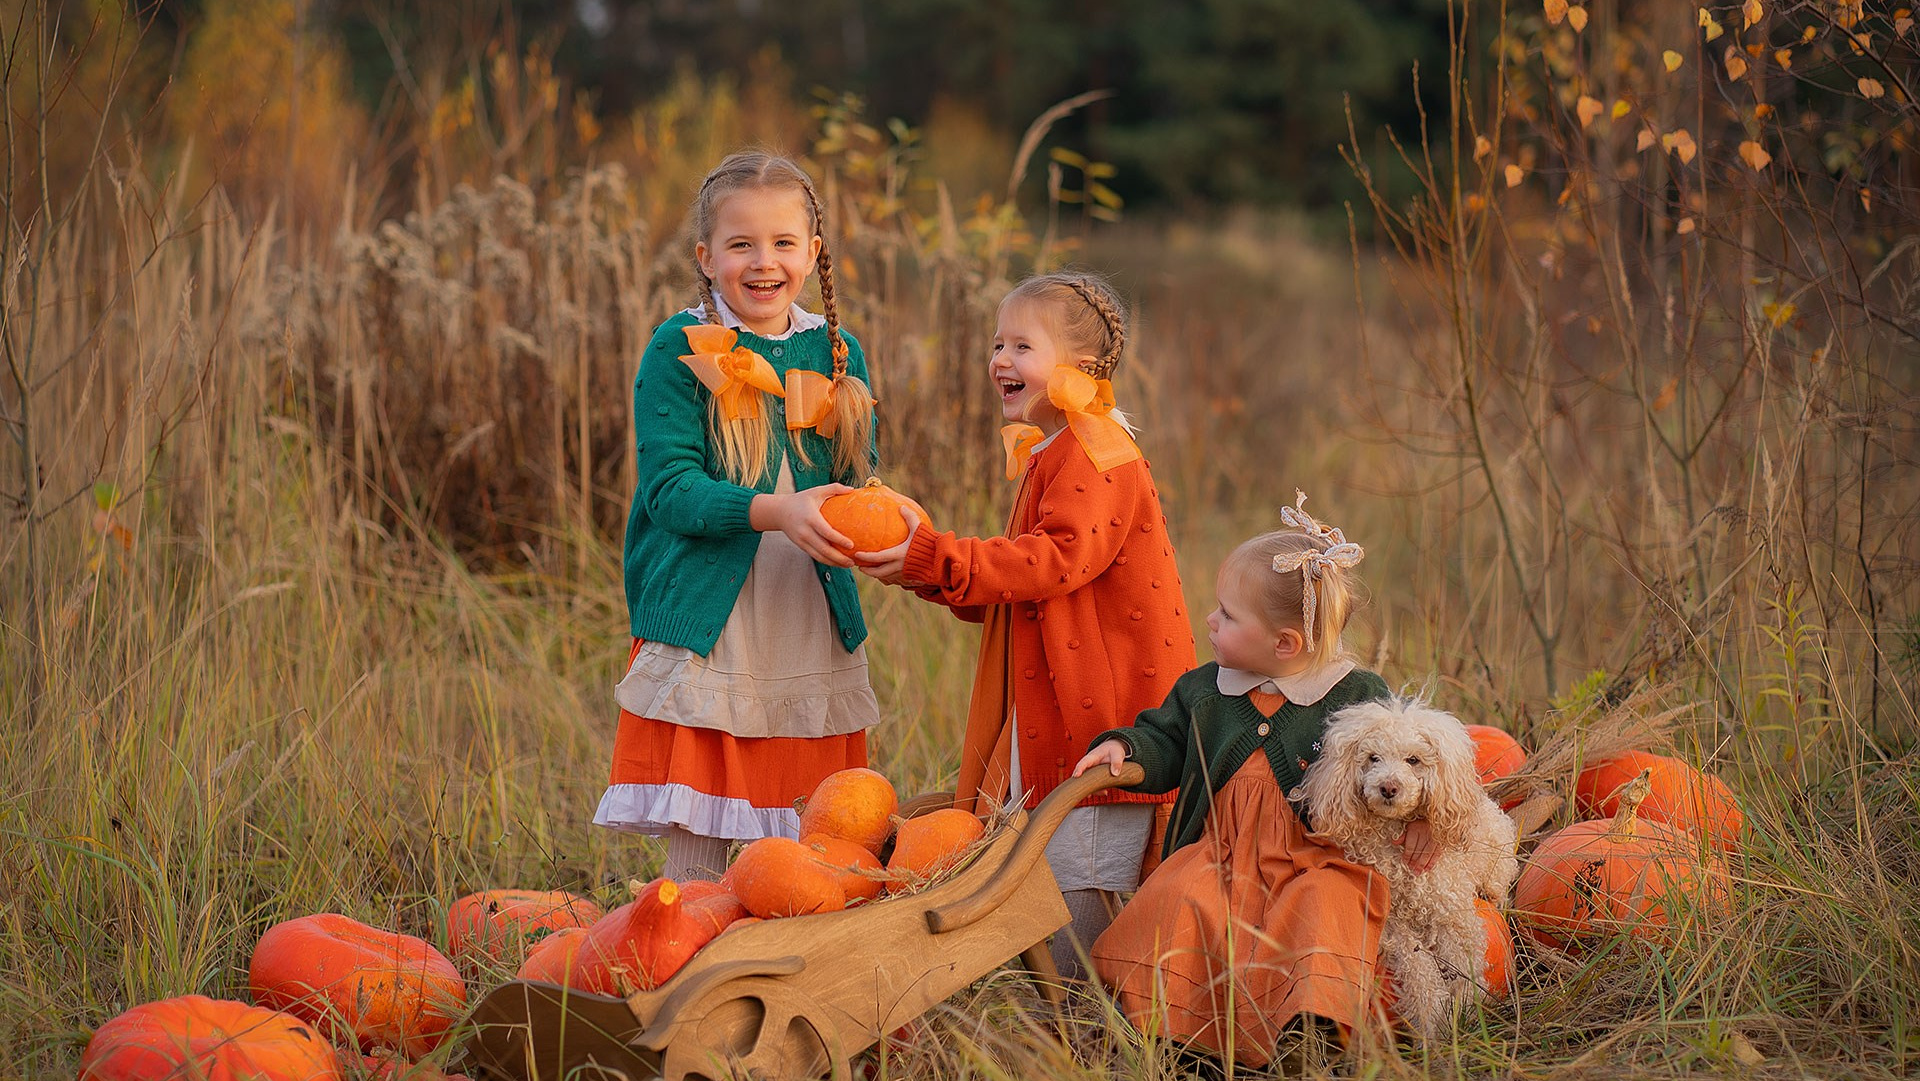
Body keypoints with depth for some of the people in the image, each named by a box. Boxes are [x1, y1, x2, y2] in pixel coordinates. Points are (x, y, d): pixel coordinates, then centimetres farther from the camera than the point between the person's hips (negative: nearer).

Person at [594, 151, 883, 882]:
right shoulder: (680, 349, -5)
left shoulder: (837, 353, 8)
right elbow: (669, 488, -13)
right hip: (704, 625, -4)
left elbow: (860, 480, 10)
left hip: (814, 633, 4)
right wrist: (775, 511, -28)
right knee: (695, 845, -1)